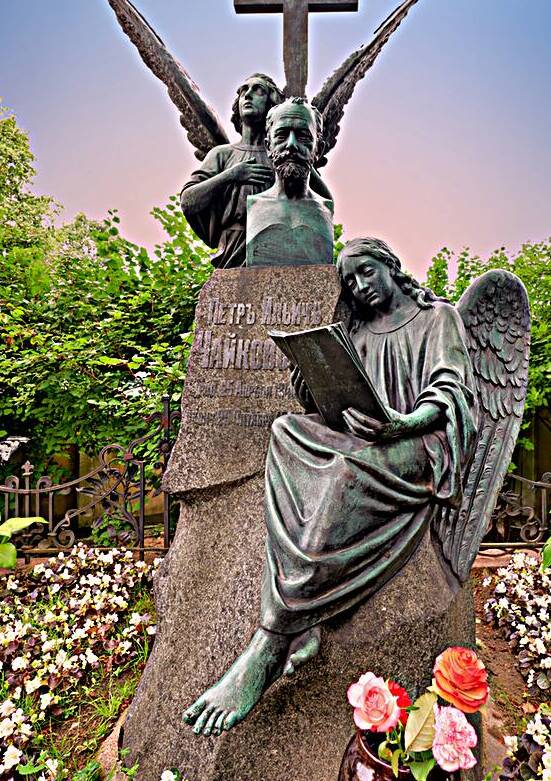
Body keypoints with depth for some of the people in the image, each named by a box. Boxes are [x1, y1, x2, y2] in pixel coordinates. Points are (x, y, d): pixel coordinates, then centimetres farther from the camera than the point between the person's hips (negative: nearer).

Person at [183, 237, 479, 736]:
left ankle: (265, 653, -32)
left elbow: (451, 391, -4)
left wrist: (403, 424, -23)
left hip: (425, 444, -5)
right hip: (366, 445, 6)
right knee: (286, 431, -21)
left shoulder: (439, 317, 11)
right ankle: (302, 624, -27)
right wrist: (314, 391, -5)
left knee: (348, 470, -36)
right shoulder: (360, 334, 25)